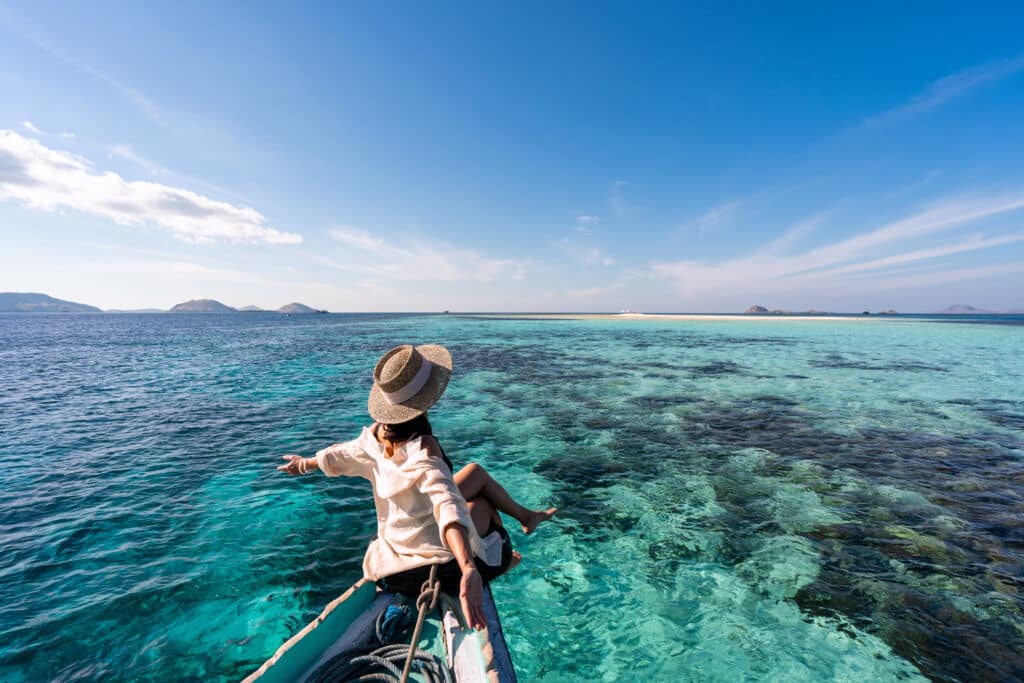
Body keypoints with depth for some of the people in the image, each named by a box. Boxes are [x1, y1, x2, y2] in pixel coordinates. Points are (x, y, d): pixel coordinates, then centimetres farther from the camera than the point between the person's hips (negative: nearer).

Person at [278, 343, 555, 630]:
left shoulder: (374, 436, -8)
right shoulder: (423, 448, -30)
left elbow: (339, 456, 11)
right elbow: (449, 509, -44)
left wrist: (305, 463, 31)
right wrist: (469, 570, -52)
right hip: (439, 562, -6)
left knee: (476, 472, 16)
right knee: (483, 502, 21)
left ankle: (525, 515, 35)